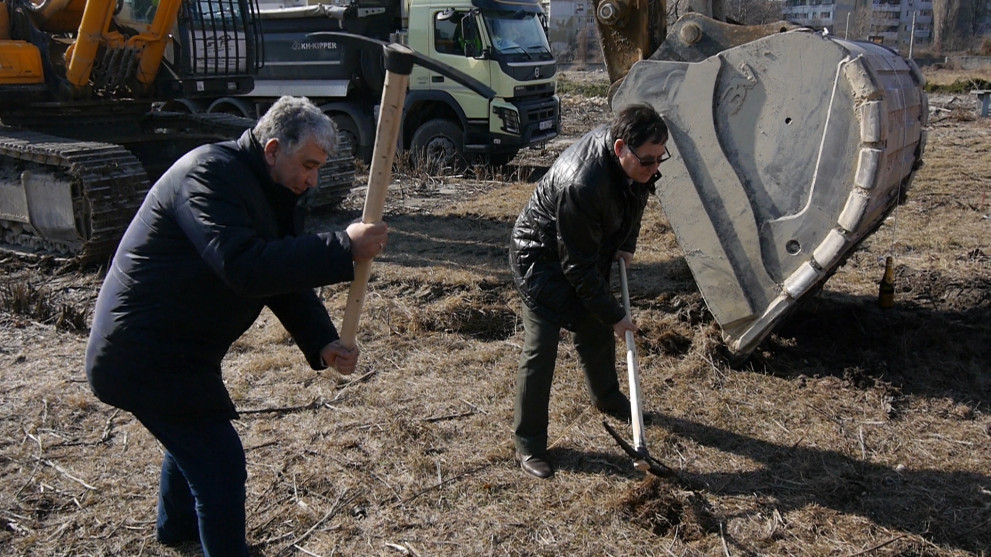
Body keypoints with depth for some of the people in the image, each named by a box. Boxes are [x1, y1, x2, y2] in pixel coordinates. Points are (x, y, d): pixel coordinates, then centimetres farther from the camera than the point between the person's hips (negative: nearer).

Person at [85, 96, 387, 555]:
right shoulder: (211, 173, -23)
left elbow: (286, 277, 4)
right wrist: (343, 249, -37)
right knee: (220, 463, -10)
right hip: (145, 356, -11)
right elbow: (245, 267, -37)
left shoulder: (271, 192, 8)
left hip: (174, 346, 11)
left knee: (193, 437, 31)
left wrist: (323, 344, -11)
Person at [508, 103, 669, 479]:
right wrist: (615, 315, -21)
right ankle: (529, 444, 2)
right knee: (541, 347, -10)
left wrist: (626, 245, 1)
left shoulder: (637, 161, -15)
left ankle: (607, 398, 45)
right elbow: (578, 268, -31)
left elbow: (635, 199, 11)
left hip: (592, 248, 8)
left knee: (596, 330, 20)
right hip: (541, 258, -8)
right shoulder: (580, 186, -41)